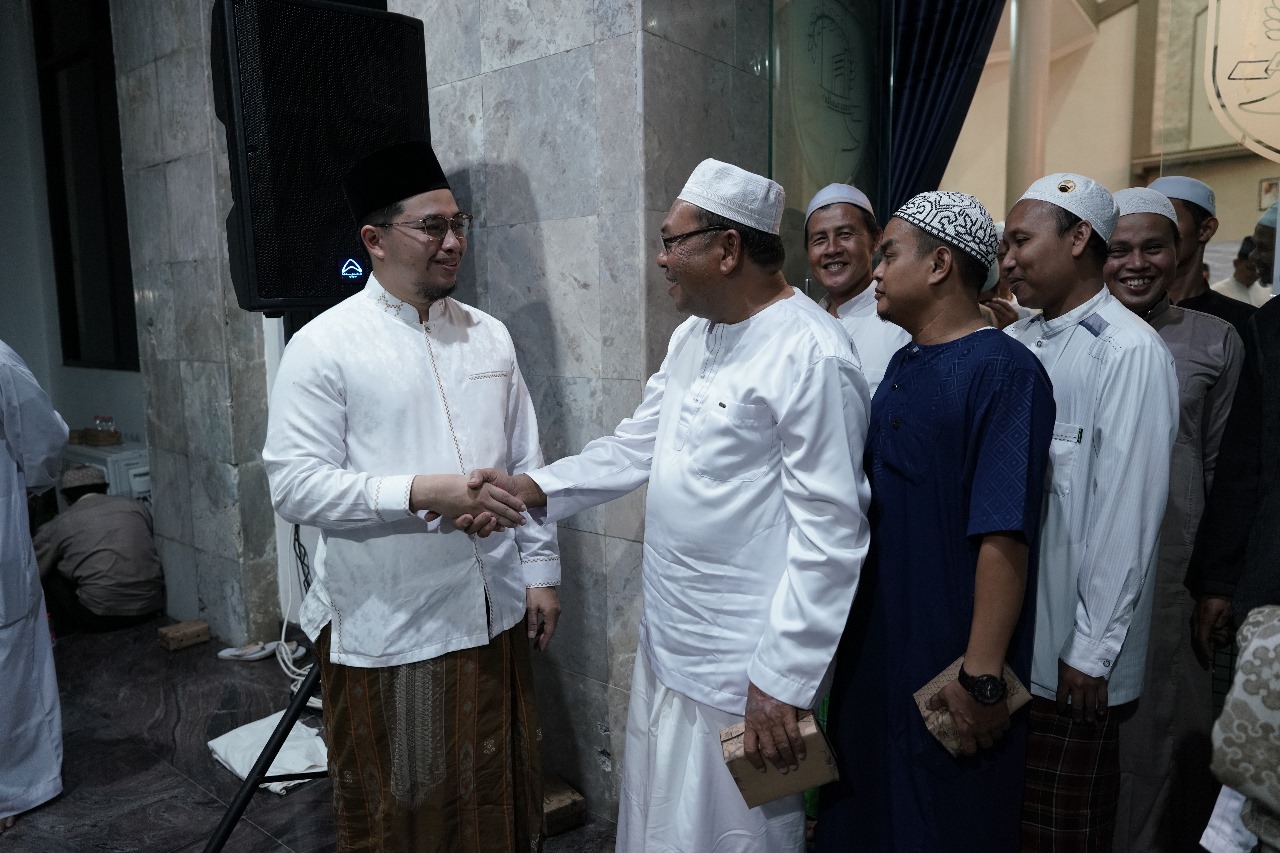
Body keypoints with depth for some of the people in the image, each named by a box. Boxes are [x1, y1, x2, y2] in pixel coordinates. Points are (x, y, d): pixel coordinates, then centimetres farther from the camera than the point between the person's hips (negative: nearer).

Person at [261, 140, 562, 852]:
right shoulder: (324, 346, -8)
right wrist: (421, 493, -24)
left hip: (492, 613, 4)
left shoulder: (490, 336, 7)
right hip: (384, 629, -4)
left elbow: (527, 463, 10)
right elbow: (295, 484, -14)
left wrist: (541, 571, 9)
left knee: (502, 795, 18)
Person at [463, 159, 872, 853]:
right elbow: (638, 443, 12)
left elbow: (830, 533, -21)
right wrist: (534, 488, 1)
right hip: (664, 644, 9)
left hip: (741, 673, -8)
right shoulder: (693, 334, 8)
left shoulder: (810, 354, -20)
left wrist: (781, 682, -19)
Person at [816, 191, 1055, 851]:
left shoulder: (1002, 371, -17)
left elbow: (1004, 537, -23)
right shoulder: (902, 365, 8)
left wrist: (983, 677, -22)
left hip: (951, 657, -7)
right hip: (873, 647, 8)